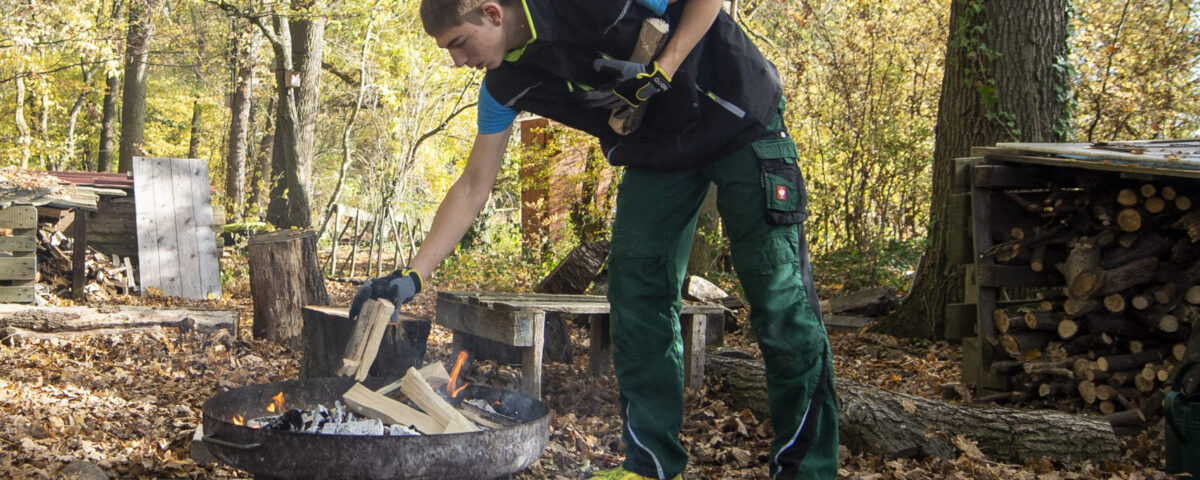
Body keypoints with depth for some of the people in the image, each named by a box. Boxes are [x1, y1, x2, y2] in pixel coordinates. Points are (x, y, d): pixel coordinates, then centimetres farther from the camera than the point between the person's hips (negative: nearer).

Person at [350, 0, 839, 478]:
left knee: (779, 296, -10)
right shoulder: (505, 86, -6)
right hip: (657, 151, 7)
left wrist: (663, 70, -29)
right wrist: (411, 276, -6)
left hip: (738, 117, -7)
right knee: (638, 296, -2)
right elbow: (473, 186, -1)